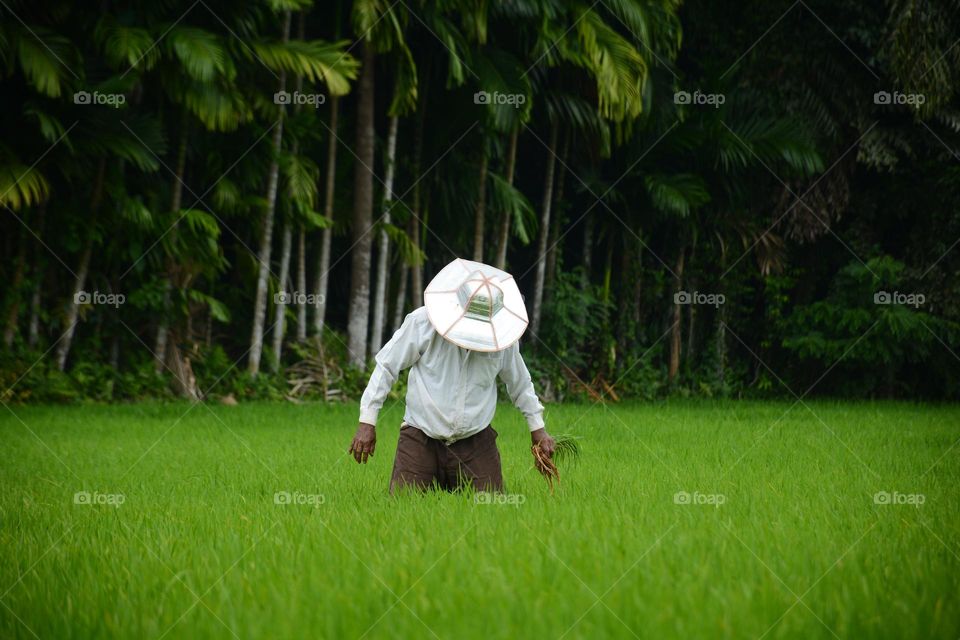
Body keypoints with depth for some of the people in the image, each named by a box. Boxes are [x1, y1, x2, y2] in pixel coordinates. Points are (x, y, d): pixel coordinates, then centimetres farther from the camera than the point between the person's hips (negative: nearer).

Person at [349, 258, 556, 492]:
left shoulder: (503, 336, -3)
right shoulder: (423, 322, -12)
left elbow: (520, 383, 17)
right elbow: (386, 367, -3)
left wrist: (537, 427, 22)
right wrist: (367, 422, -5)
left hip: (476, 441, 2)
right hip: (422, 439, -2)